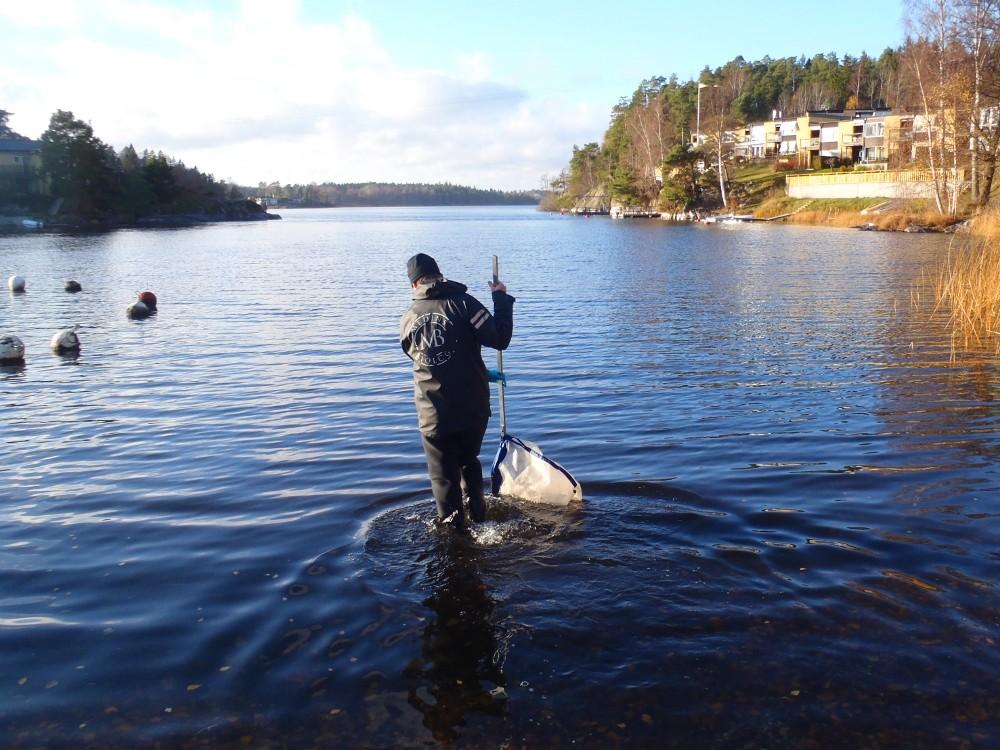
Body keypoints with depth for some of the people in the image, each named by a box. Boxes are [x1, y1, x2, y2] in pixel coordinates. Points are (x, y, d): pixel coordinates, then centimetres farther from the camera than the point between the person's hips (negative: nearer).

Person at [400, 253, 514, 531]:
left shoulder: (408, 319, 5)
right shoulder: (462, 303, -9)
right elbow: (500, 339, -14)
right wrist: (501, 299, -1)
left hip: (433, 415, 1)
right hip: (473, 409, -1)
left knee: (444, 477, 13)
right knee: (469, 461, 25)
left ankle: (455, 530, 15)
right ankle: (478, 516, 26)